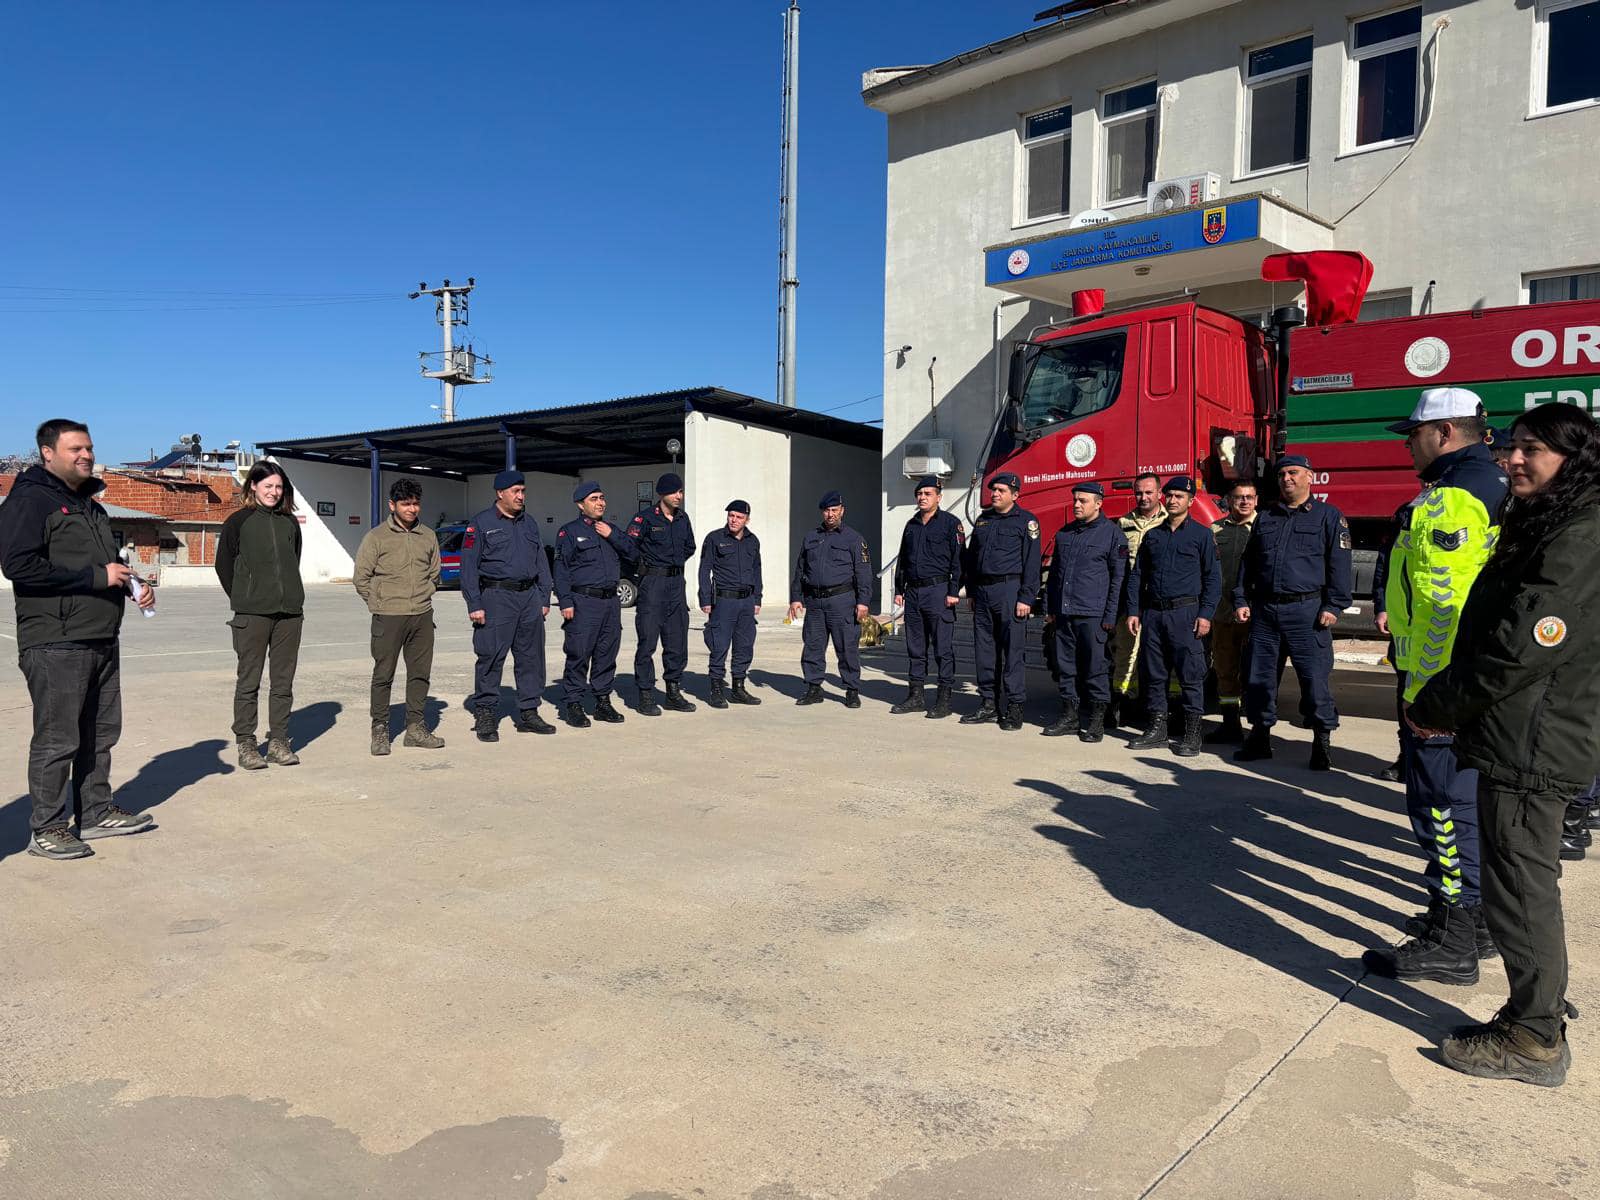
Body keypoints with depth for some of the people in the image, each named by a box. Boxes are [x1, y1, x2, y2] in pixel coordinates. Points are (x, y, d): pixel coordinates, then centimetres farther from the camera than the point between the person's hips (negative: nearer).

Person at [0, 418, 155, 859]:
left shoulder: (90, 505, 19)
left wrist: (134, 586, 9)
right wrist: (96, 576, -19)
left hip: (103, 641, 8)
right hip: (55, 645, -8)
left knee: (100, 734, 14)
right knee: (57, 740, -2)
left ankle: (97, 813, 25)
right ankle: (46, 830, 8)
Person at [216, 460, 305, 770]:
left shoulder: (290, 522, 12)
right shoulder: (239, 521, 1)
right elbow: (223, 564, 5)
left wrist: (290, 595, 13)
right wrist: (242, 599, 5)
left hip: (290, 611, 4)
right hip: (252, 614, -4)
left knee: (284, 680, 6)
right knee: (249, 680, 1)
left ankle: (278, 741, 14)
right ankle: (245, 743, 8)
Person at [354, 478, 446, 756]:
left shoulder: (429, 536, 10)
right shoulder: (376, 537, -3)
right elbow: (361, 578, 0)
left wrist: (423, 596, 11)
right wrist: (380, 603, 0)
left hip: (422, 615, 4)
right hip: (388, 617, -4)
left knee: (420, 673, 8)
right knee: (383, 675, 0)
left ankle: (416, 727, 17)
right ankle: (380, 730, 9)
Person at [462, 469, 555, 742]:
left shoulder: (530, 523, 16)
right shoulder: (481, 524, -1)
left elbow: (542, 563, 19)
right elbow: (469, 567, -5)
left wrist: (544, 599, 12)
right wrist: (474, 605, -12)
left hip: (530, 596, 6)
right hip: (497, 597, -6)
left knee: (531, 657, 8)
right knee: (491, 658, -5)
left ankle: (529, 712, 17)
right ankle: (485, 715, 3)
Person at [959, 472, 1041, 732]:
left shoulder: (1026, 521, -1)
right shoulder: (982, 520, 17)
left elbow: (1032, 563, -7)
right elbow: (971, 557, 21)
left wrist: (1026, 598, -14)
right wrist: (971, 592, 16)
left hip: (1010, 589, -6)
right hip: (983, 591, 6)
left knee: (1013, 650, -6)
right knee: (984, 649, 8)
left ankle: (1014, 708, -1)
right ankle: (988, 704, 15)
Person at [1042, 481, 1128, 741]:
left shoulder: (1112, 533, -2)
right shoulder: (1065, 533, 16)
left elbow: (1118, 578, -4)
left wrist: (1110, 617, -9)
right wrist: (1049, 610, 16)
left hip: (1092, 615, -6)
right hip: (1064, 613, 6)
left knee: (1095, 668, -1)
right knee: (1066, 667, 9)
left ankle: (1096, 722, 7)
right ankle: (1069, 717, 18)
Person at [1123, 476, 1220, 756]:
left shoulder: (1202, 534, 3)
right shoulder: (1152, 535, 15)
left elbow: (1213, 577, -1)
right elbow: (1137, 575, 15)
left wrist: (1206, 614, -10)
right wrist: (1133, 611, 7)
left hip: (1185, 612, -4)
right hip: (1152, 613, 4)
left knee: (1190, 675, -4)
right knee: (1152, 674, 7)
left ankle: (1191, 734, 2)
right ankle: (1157, 728, 16)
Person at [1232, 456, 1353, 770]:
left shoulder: (1329, 516, 3)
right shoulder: (1265, 519, 17)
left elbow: (1339, 564, -4)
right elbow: (1248, 564, 19)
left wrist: (1333, 606, -12)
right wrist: (1241, 601, 9)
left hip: (1306, 611, -4)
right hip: (1264, 610, 5)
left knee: (1316, 678, -4)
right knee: (1259, 677, 7)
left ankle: (1321, 744, 6)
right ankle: (1260, 737, 18)